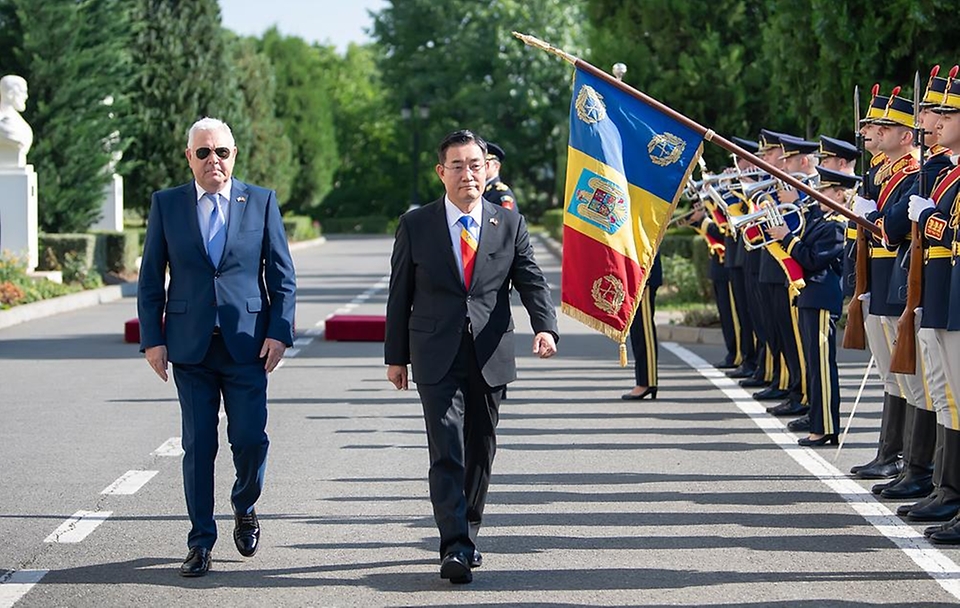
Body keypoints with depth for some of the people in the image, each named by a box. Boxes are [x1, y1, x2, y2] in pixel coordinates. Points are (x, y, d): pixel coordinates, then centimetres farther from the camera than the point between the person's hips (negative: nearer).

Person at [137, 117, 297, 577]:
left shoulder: (262, 202, 5)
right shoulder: (166, 205, 6)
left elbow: (282, 276, 5)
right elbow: (150, 279, 7)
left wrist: (279, 332, -4)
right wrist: (152, 338, 0)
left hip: (247, 344, 0)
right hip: (190, 345, 0)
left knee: (250, 439, -5)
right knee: (198, 447, 1)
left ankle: (244, 508, 25)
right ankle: (200, 543, 10)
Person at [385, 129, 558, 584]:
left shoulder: (510, 224, 5)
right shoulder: (415, 226, 2)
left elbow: (532, 282, -2)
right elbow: (400, 295, 6)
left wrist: (545, 327, -21)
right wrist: (396, 356, 6)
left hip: (490, 356, 2)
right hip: (437, 358, -2)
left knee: (481, 450, 10)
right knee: (447, 451, -12)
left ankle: (468, 535, 27)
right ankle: (454, 548, -17)